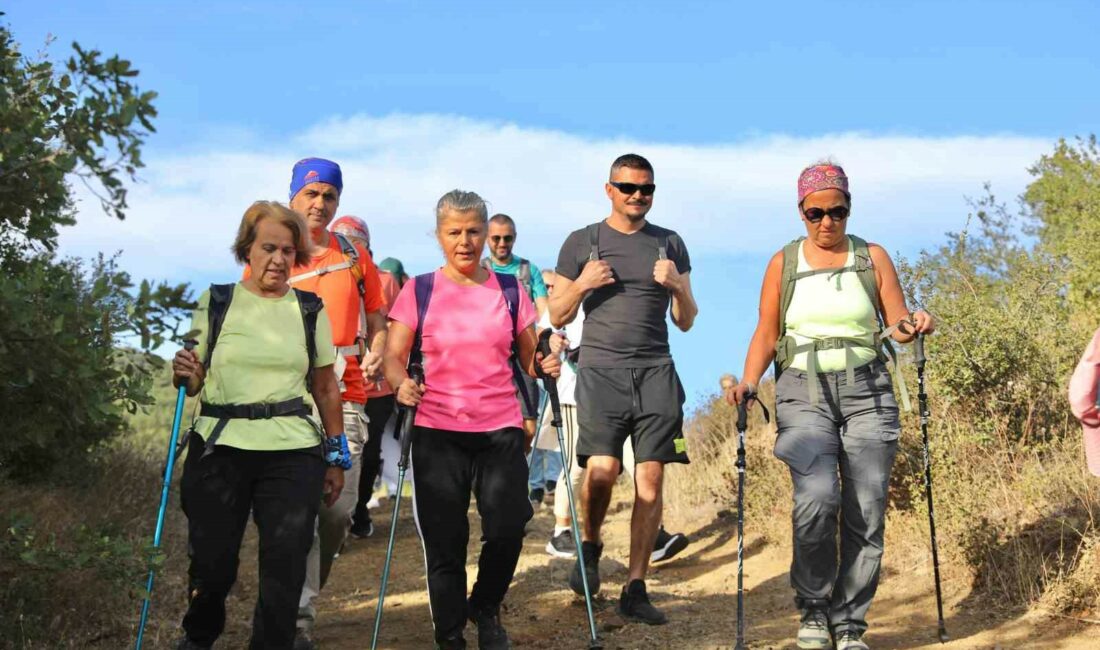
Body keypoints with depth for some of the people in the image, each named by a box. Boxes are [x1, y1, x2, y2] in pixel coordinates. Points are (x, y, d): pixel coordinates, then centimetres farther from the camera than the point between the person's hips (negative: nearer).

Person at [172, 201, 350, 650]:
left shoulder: (310, 310, 7)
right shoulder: (215, 302, 5)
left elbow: (326, 388, 10)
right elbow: (195, 383, 9)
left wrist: (337, 457, 8)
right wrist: (185, 376, -14)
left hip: (293, 455, 0)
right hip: (220, 449, 0)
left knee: (285, 566, -4)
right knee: (212, 563, 3)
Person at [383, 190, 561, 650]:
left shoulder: (509, 290, 8)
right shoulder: (419, 291, 3)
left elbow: (530, 358, 10)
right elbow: (394, 357, 0)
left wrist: (546, 365, -11)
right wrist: (401, 384, -20)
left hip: (501, 429, 1)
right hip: (437, 431, -1)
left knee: (507, 530, -8)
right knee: (444, 544, 3)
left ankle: (485, 609, 23)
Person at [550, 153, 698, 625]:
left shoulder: (670, 244, 14)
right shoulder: (582, 243, 10)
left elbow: (686, 322, 15)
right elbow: (557, 317, 12)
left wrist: (678, 287, -4)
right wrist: (581, 285, -6)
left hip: (656, 372, 2)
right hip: (600, 369, -2)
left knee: (650, 479, -5)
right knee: (602, 471, -16)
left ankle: (635, 589, 2)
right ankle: (590, 547, 15)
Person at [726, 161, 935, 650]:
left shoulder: (872, 258, 8)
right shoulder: (783, 263, 7)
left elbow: (897, 324, 7)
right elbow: (766, 335, 7)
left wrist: (912, 327, -16)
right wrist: (748, 382, -9)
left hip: (866, 392, 1)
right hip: (804, 393, -1)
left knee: (866, 513, -4)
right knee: (816, 497, -22)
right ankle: (813, 609, -2)